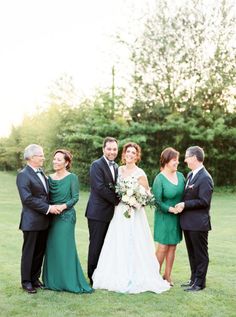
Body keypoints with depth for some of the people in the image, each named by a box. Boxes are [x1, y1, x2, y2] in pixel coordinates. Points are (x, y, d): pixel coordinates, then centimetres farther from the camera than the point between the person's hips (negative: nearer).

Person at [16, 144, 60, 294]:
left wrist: (51, 207, 5)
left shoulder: (41, 172, 13)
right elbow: (27, 198, -21)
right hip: (31, 221, -7)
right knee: (29, 252, 5)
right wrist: (47, 208, -19)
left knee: (40, 251, 13)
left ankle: (35, 278, 25)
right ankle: (26, 282, 16)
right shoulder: (23, 175, -12)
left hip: (44, 220, 7)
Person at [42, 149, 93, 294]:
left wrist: (63, 206, -22)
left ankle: (70, 281, 7)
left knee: (65, 248, -4)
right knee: (51, 248, 8)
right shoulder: (50, 178, 10)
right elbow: (47, 197, 14)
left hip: (66, 216, -5)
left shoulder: (72, 177, -5)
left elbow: (75, 198, -9)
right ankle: (53, 281, 19)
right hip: (51, 216, 5)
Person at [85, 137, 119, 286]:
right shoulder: (97, 165, -9)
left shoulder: (116, 167, 15)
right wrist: (117, 200, -11)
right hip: (98, 212, -7)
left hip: (111, 212, 7)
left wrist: (119, 200, -5)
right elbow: (100, 188, -18)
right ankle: (93, 277, 10)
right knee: (96, 245, 0)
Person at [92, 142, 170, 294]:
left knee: (132, 246, -4)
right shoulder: (119, 170, 10)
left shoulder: (140, 173, -6)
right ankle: (119, 277, 15)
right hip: (119, 213, 6)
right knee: (118, 246, 6)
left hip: (133, 213, -5)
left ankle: (135, 279, 5)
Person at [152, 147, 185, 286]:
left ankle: (167, 275, 22)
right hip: (164, 217, -5)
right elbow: (157, 201, -14)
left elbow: (185, 194, 8)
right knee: (163, 247, -1)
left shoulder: (180, 176, 3)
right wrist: (170, 209, -21)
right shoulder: (159, 179, -13)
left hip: (177, 217, 5)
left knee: (173, 247, 10)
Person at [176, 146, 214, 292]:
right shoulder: (191, 175, 11)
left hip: (198, 223, -9)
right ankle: (194, 278, 30)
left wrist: (185, 205, -19)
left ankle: (200, 282, 14)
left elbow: (204, 201, -21)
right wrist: (182, 205, 2)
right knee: (192, 253, 18)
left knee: (201, 254, 4)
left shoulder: (205, 178, -17)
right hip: (188, 222, 9)